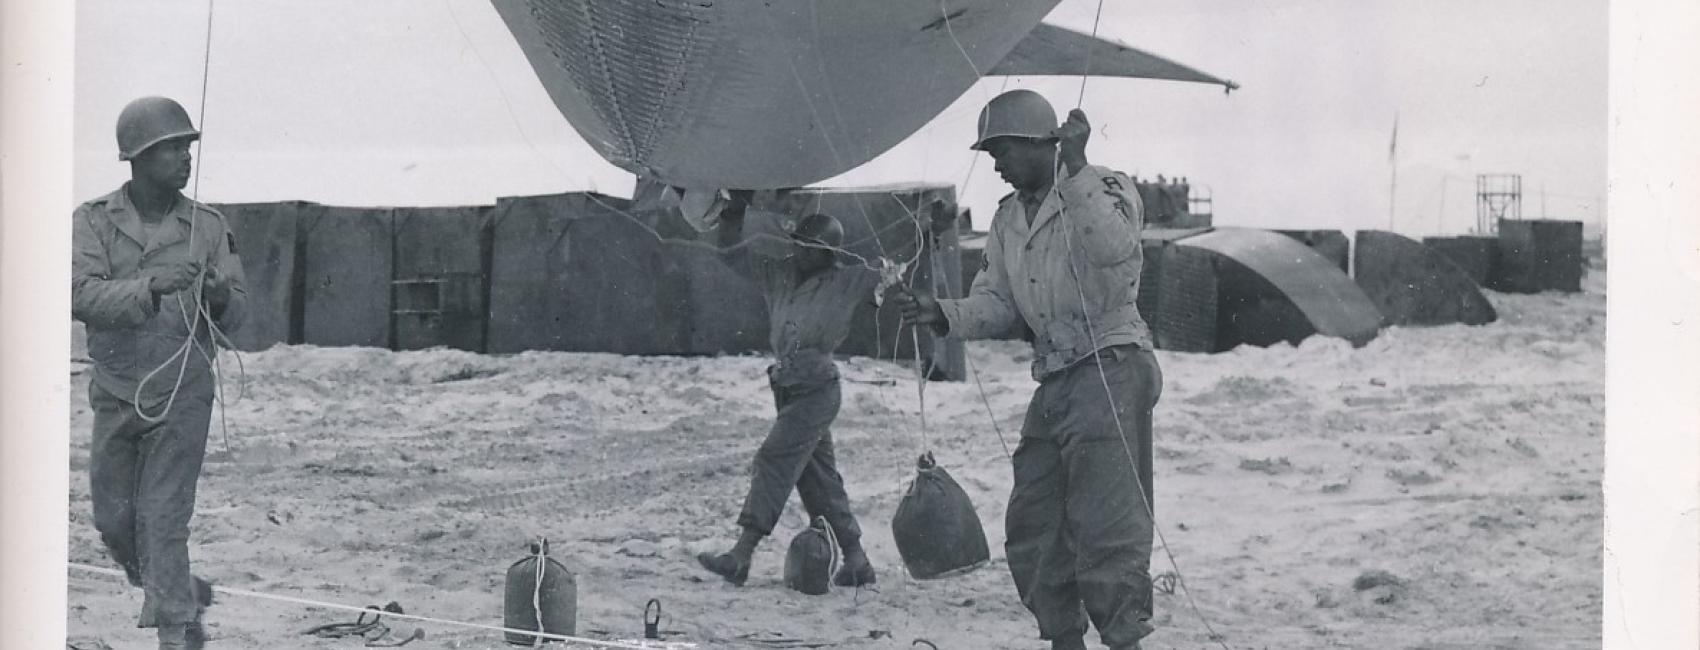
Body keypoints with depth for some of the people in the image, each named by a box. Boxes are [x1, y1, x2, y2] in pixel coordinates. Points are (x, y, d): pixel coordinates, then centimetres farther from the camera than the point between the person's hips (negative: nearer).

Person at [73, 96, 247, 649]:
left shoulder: (208, 226, -3)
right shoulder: (93, 221, -5)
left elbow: (236, 313, -2)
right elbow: (80, 296, -18)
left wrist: (221, 297, -26)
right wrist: (150, 288, -33)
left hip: (183, 396, -2)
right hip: (116, 395, 2)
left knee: (164, 520, -8)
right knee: (114, 519, 11)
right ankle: (182, 595, 35)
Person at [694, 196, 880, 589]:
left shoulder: (846, 283, -4)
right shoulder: (779, 272, 9)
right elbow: (731, 254, 15)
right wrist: (734, 214, 4)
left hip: (817, 391, -7)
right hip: (788, 389, 7)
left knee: (774, 460, -17)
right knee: (818, 478, 10)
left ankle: (741, 556, -22)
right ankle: (856, 562, 18)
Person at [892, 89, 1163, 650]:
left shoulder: (1105, 188, -5)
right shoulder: (1008, 218, 17)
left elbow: (1112, 248, -27)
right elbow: (996, 303, 16)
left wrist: (1074, 169, -29)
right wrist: (942, 314, -2)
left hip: (1111, 366, -8)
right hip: (1054, 377, 8)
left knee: (1105, 521, -14)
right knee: (1032, 524, 10)